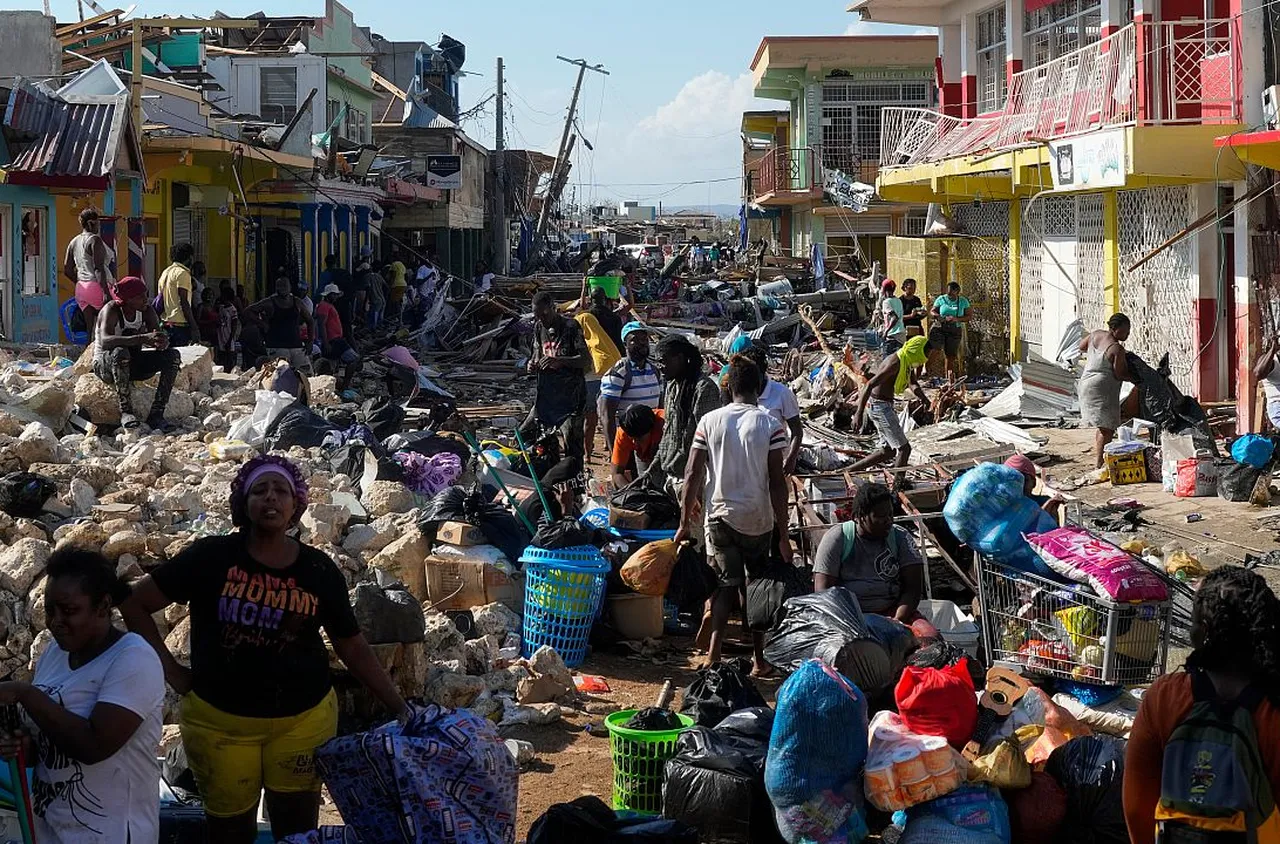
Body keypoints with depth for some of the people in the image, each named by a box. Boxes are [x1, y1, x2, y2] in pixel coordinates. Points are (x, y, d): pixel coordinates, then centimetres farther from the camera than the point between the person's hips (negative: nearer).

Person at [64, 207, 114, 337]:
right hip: (97, 286, -8)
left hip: (81, 288, 8)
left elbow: (67, 270, 16)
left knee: (90, 328, 5)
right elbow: (99, 268, -18)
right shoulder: (95, 240, -9)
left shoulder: (74, 242, 15)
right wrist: (106, 292, -21)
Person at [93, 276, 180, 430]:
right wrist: (143, 338, -50)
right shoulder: (111, 310, -22)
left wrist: (161, 343, -39)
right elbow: (105, 341, -40)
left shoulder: (146, 310, -5)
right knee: (120, 352, -39)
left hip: (133, 364, 6)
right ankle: (126, 411, -33)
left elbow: (160, 341, -11)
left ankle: (156, 413, -22)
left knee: (173, 355, -15)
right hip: (104, 364, -6)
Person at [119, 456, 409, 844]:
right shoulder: (211, 556, -9)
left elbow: (354, 649, 3)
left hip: (304, 719, 1)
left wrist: (401, 709, -3)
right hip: (219, 720, -1)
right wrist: (169, 669, -7)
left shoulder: (319, 570, -3)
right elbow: (134, 603, -3)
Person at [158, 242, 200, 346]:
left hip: (165, 323, 9)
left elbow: (160, 301, 18)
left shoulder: (165, 273, 16)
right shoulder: (182, 273, -8)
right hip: (180, 325, -9)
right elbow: (184, 302, -15)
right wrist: (194, 327, -16)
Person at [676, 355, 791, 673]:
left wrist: (685, 523, 5)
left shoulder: (710, 421, -2)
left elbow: (692, 475, -3)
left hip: (720, 516, 1)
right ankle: (759, 658, 19)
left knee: (725, 585, 7)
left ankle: (714, 655, -10)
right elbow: (777, 482, -9)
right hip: (758, 520, -1)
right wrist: (783, 535, -6)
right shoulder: (771, 425, -7)